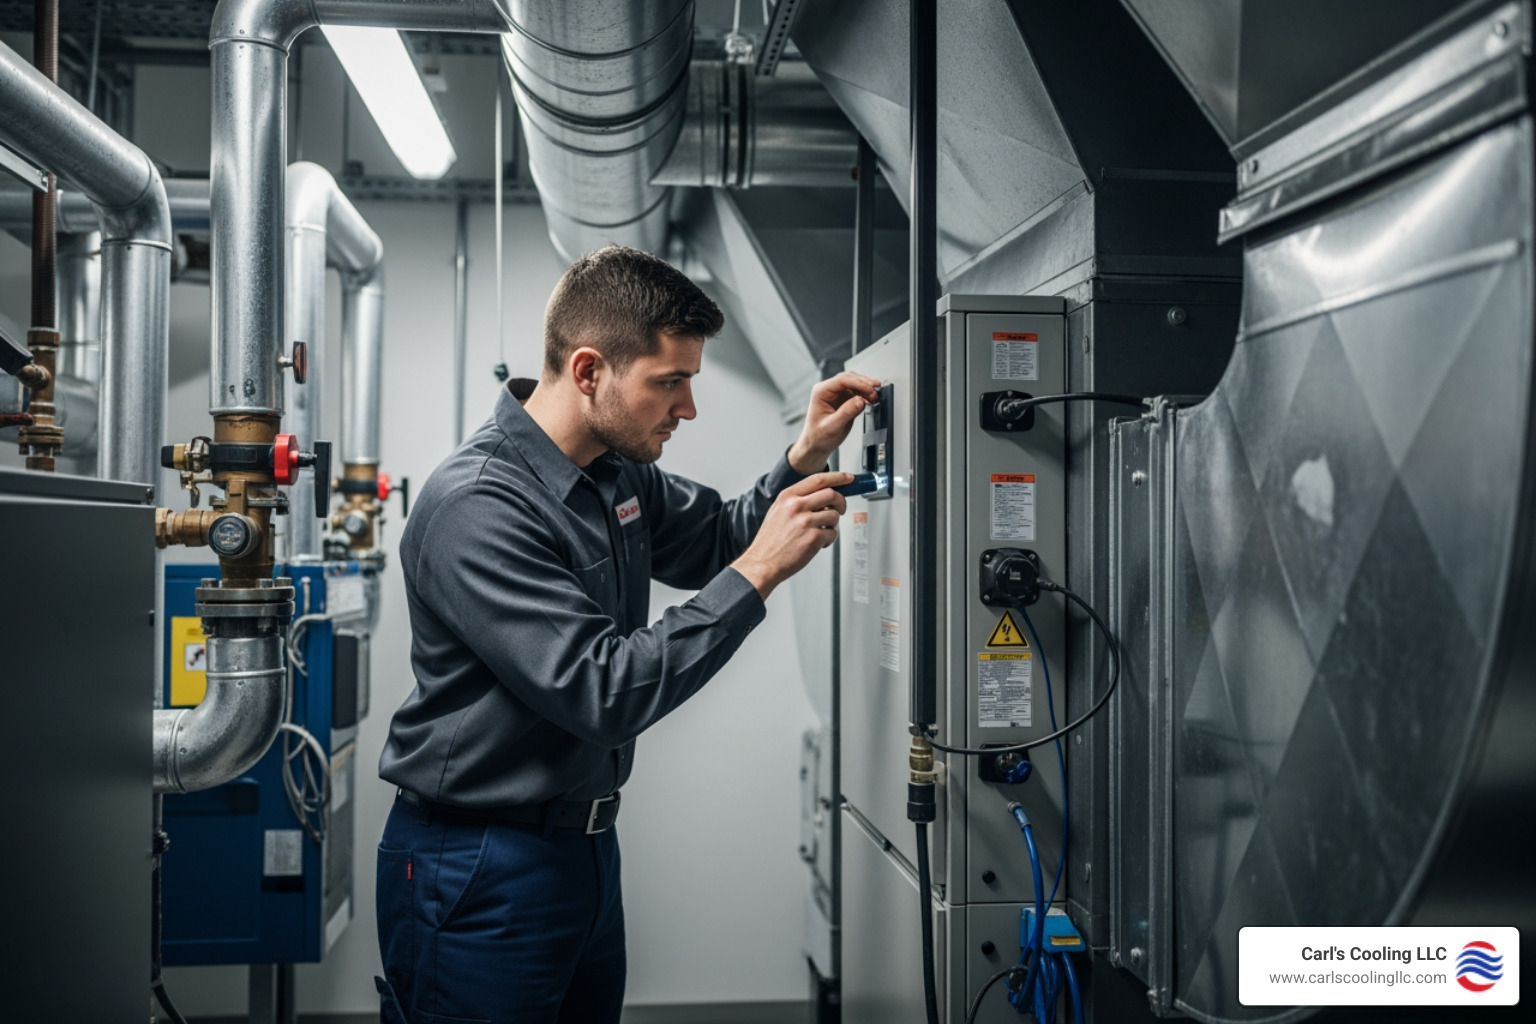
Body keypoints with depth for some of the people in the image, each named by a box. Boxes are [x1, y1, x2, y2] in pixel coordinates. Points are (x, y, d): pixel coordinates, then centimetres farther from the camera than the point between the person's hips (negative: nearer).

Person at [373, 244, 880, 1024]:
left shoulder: (619, 473, 3)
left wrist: (804, 459, 1)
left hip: (586, 844, 8)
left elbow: (715, 544, 19)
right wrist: (758, 573, -25)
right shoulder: (476, 506, -24)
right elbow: (604, 694, -29)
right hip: (480, 872, -8)